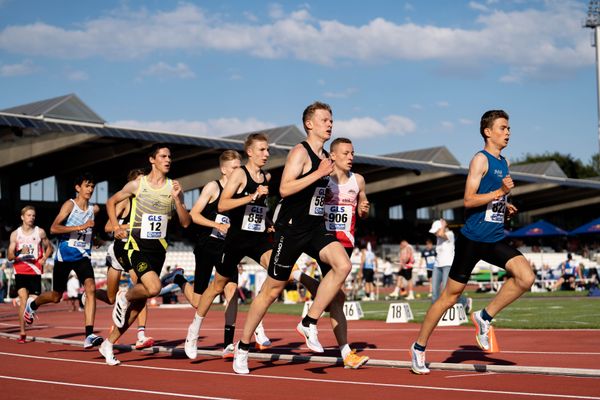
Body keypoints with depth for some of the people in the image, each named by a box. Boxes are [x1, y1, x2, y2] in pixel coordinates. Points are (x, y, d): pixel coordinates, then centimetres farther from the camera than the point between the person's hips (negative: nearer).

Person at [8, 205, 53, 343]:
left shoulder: (40, 232, 4)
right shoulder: (15, 234, 3)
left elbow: (50, 248, 18)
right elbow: (10, 256, 1)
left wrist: (44, 258, -1)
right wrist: (20, 253, -19)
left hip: (35, 271, 1)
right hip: (20, 271, -1)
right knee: (23, 298, -15)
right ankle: (22, 333, -13)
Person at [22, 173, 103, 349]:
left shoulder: (94, 209, 5)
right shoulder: (70, 204, -10)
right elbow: (53, 228, -24)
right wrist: (80, 227, -30)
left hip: (83, 256, 3)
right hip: (64, 257, -3)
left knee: (90, 289, -22)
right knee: (56, 297, 11)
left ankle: (89, 335, -26)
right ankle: (32, 304, 46)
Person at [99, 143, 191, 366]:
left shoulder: (174, 188, 4)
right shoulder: (137, 184, -2)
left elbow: (185, 223, 1)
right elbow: (111, 202, 12)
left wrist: (177, 199, -13)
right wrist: (115, 226, -2)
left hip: (159, 247, 4)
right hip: (138, 245, -4)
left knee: (140, 302, 5)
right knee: (154, 288, -27)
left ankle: (109, 343, 18)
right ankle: (124, 297, 5)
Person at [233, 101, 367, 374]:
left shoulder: (325, 157, 14)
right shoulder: (300, 152, -11)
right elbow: (285, 188, -24)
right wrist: (319, 174, -24)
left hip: (316, 229, 7)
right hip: (291, 229, -6)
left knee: (343, 264, -21)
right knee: (273, 289, 1)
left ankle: (309, 323, -9)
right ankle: (242, 347, 16)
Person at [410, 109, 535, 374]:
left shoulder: (503, 163, 16)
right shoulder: (481, 159, -8)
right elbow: (469, 200, -17)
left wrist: (506, 210, 9)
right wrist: (500, 192, -24)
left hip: (495, 239, 7)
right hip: (472, 239, -7)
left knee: (526, 277, -15)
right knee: (451, 296, 0)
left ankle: (485, 317, 3)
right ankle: (419, 347, 14)